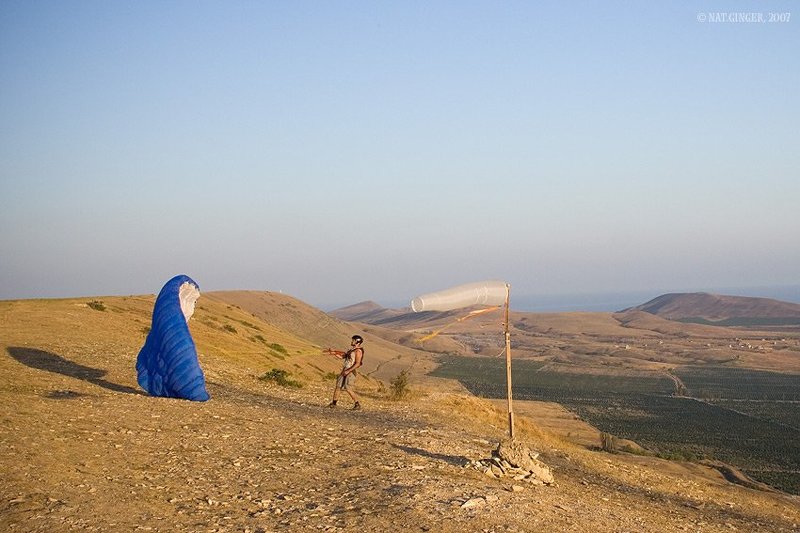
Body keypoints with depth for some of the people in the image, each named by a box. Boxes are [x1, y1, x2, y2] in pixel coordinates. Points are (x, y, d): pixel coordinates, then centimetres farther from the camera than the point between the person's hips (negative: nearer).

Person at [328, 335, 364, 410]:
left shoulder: (358, 351, -13)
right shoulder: (351, 350, 17)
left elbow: (357, 363, -21)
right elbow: (342, 356, 24)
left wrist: (348, 371, -25)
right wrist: (334, 353, 13)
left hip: (350, 372, -9)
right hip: (344, 371, 9)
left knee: (348, 389, -14)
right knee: (338, 386, 8)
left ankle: (357, 404, -4)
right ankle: (333, 403, 15)